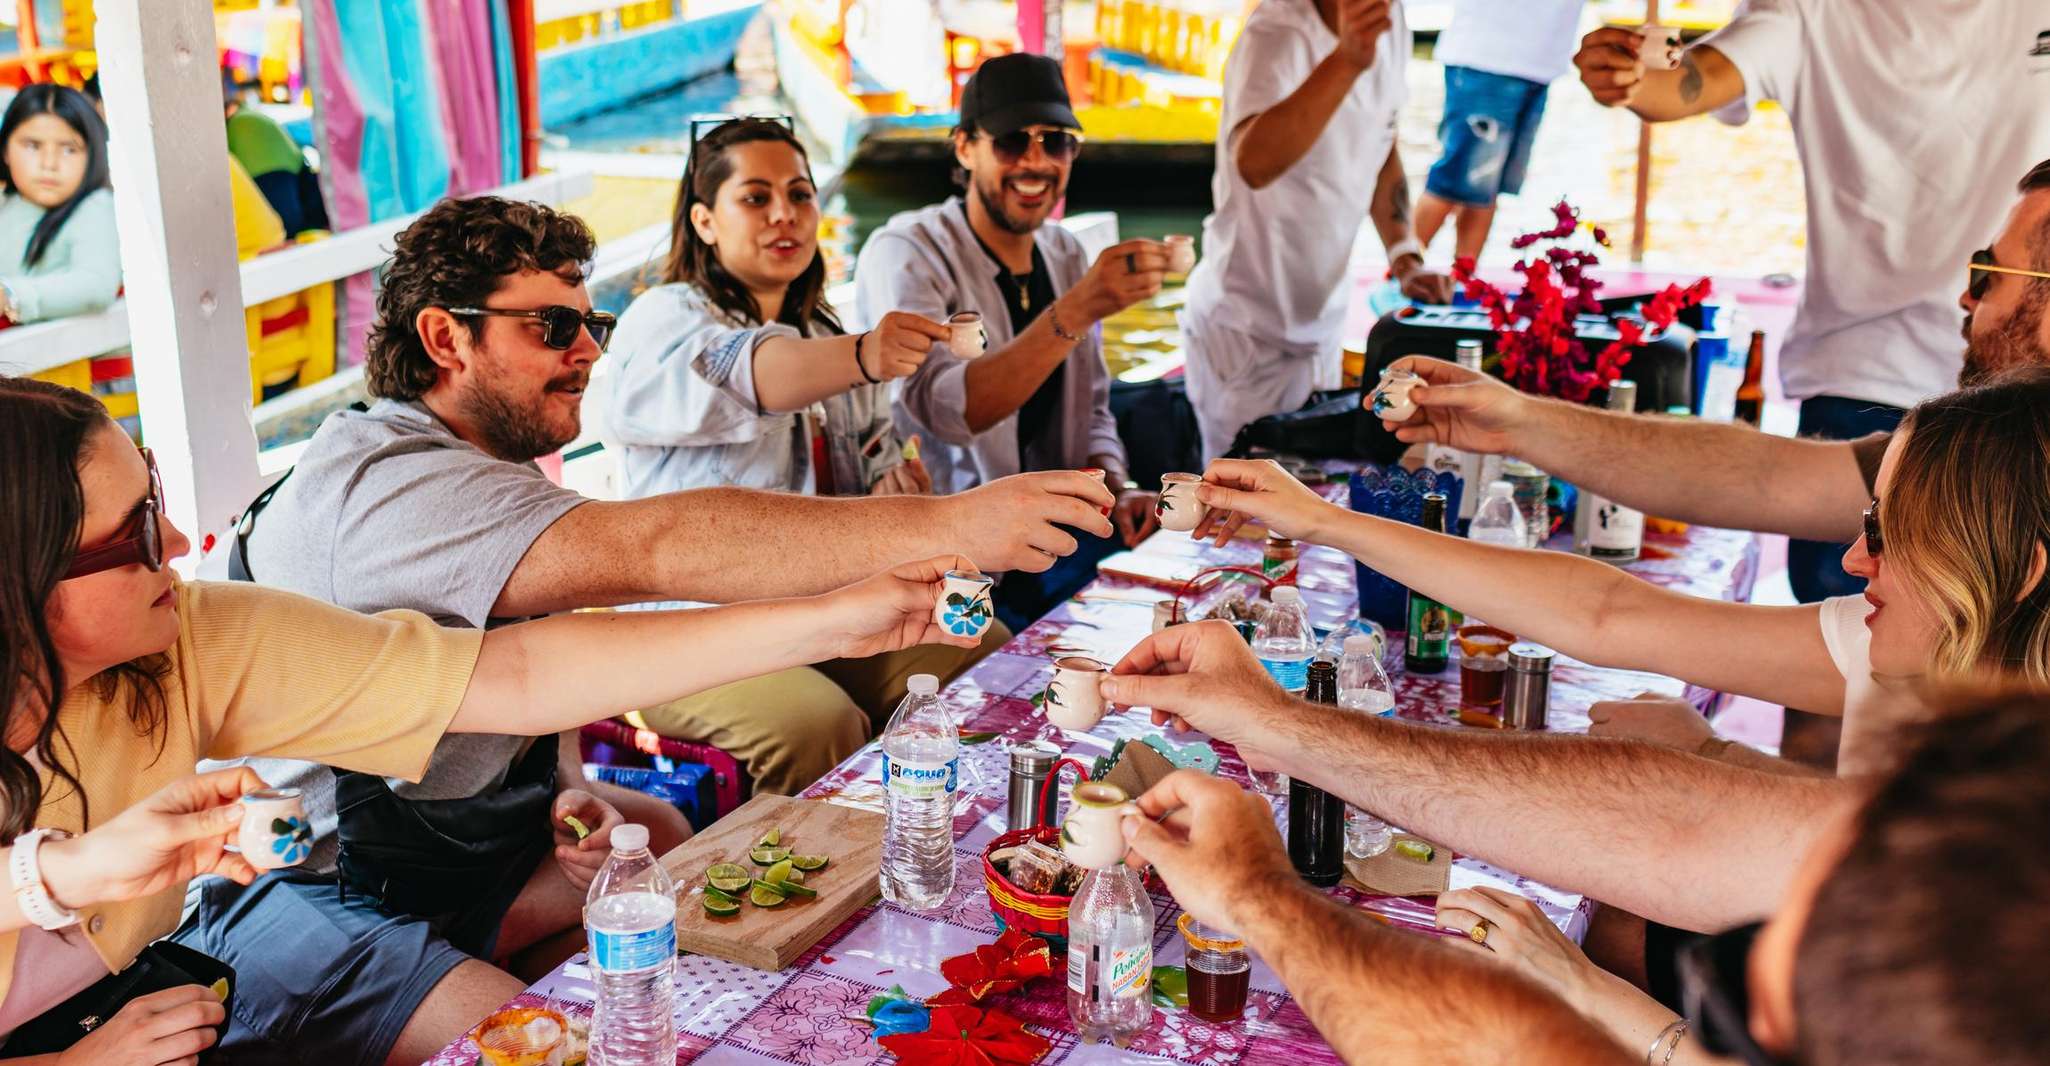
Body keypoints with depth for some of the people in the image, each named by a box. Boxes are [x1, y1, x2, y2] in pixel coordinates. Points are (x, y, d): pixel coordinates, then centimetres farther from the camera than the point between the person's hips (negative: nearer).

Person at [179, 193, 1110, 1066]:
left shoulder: (488, 470, 7)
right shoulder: (388, 485, -27)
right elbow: (656, 549, -40)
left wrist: (565, 785, -6)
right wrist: (951, 524, -42)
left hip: (439, 838, 10)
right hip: (296, 901, -10)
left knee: (665, 840, 2)